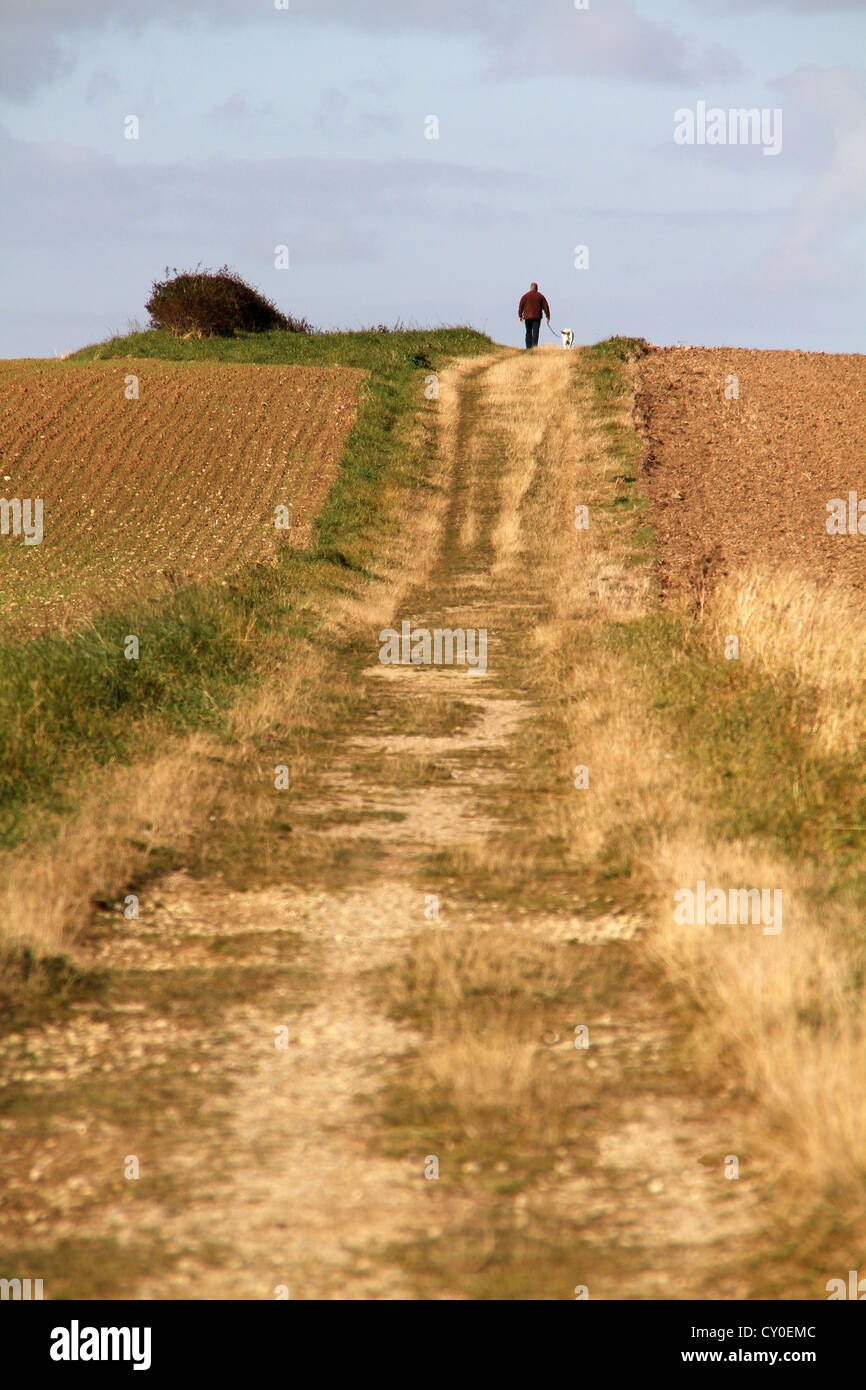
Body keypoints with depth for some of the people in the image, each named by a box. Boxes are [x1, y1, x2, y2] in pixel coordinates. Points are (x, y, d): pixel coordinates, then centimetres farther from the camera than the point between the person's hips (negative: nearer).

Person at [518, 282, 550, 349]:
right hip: (537, 317, -1)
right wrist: (547, 316, 9)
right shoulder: (540, 296, 3)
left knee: (528, 333, 11)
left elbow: (520, 306, 3)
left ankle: (528, 347, 8)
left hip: (527, 317, 1)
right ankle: (534, 346, -16)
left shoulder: (525, 296, 3)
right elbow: (546, 307, 4)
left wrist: (520, 316, 10)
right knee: (535, 333, -5)